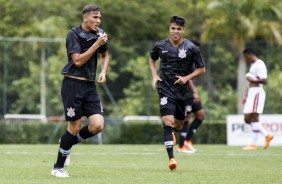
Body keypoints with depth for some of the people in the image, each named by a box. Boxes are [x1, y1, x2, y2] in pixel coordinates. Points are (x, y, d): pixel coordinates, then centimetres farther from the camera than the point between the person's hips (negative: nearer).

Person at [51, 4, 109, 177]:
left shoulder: (100, 33, 9)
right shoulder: (74, 34, -10)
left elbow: (105, 55, 26)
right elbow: (78, 61, -18)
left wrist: (103, 71, 7)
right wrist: (97, 43, -18)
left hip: (90, 85, 6)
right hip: (73, 84, -6)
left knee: (98, 125, -9)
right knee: (75, 127, -5)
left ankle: (68, 142, 18)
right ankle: (58, 168, 10)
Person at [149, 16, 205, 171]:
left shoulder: (191, 48, -5)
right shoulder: (160, 46, 0)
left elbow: (201, 69, 3)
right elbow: (152, 60, 21)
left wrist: (187, 78, -12)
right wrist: (154, 76, 5)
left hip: (184, 91, 1)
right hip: (166, 89, -1)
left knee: (178, 125, 14)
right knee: (168, 122, -18)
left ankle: (171, 133, 51)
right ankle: (171, 158, -21)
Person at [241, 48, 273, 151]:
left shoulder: (259, 65, -10)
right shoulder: (253, 65, 21)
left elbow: (264, 80, -20)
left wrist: (252, 80, -16)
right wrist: (247, 97, 25)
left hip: (257, 92, -10)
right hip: (251, 93, 10)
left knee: (254, 118, -9)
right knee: (247, 119, 6)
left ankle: (254, 144, -8)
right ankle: (266, 135, 9)